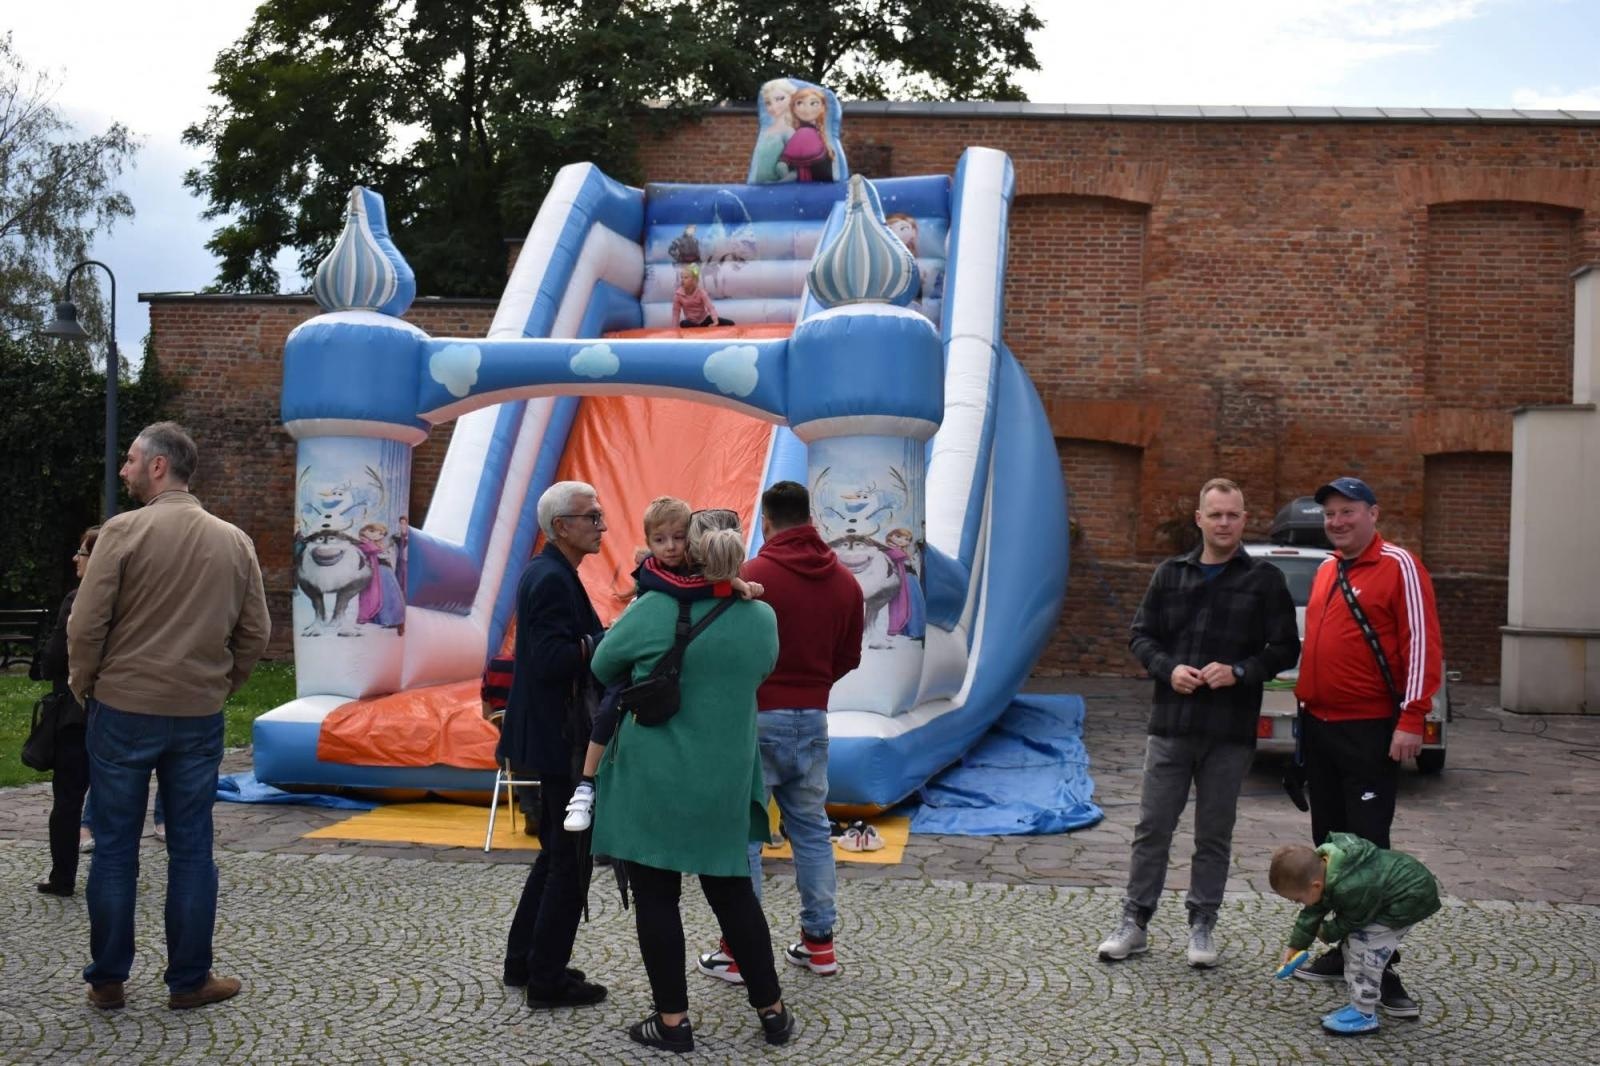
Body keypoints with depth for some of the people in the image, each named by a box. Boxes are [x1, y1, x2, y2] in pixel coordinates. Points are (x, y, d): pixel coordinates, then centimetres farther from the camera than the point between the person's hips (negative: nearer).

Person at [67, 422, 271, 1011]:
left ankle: (107, 979, 17)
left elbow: (85, 625, -10)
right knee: (190, 849, 8)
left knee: (115, 847, 8)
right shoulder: (235, 542, 2)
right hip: (200, 718, 3)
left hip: (123, 711, -2)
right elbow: (255, 633, 5)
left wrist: (84, 686, 6)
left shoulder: (124, 530, -10)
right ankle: (189, 980, 15)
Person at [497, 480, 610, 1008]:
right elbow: (552, 660, -28)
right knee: (571, 858, -1)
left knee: (556, 852, 20)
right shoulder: (554, 579, -19)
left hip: (549, 736, 11)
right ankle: (548, 979, 7)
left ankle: (524, 961, 28)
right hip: (560, 740, -11)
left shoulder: (545, 572, 13)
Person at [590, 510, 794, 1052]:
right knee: (733, 892, 15)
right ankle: (771, 1009, 21)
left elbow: (603, 665, -1)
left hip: (652, 778, -4)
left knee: (656, 894, 8)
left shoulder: (655, 609, -14)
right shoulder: (762, 617, -3)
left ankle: (673, 1019, 13)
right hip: (725, 780, 4)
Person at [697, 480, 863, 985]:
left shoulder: (752, 575, -14)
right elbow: (848, 657, 11)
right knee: (811, 828, 15)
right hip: (813, 717, 5)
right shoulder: (845, 582, 4)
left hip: (758, 716, -5)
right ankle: (819, 942, 20)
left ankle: (739, 951, 7)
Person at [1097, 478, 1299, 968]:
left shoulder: (1265, 580, 2)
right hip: (1170, 724, 2)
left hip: (1231, 730, -1)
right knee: (1152, 827, 5)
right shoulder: (1170, 574, 8)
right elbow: (1141, 635, 10)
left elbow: (1285, 648, 1)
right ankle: (1135, 920, 14)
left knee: (1215, 834, 8)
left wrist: (1239, 672, -15)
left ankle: (1202, 924, 20)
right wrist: (1168, 669, -9)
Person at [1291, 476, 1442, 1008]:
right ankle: (1342, 950, 23)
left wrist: (1411, 720, -18)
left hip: (1370, 732, -8)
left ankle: (1381, 967, -1)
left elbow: (1422, 644, -13)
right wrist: (1305, 706, 15)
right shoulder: (1326, 571, 14)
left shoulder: (1398, 566, -9)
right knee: (1330, 845, 13)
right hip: (1319, 728, 8)